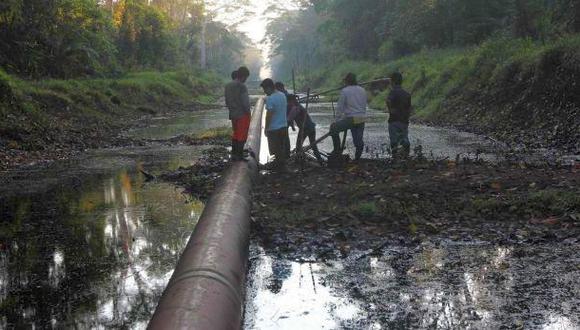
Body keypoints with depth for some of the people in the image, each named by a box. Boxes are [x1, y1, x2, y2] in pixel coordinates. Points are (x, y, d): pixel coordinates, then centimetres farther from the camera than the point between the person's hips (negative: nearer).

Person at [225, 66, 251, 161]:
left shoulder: (228, 85, 7)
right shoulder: (242, 86, -19)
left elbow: (227, 101, 12)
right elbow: (245, 102, -19)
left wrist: (231, 110, 17)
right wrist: (248, 112, -6)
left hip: (233, 114, 8)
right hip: (243, 115, -8)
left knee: (235, 134, 17)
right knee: (242, 136, 1)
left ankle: (234, 155, 21)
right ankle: (239, 156, 3)